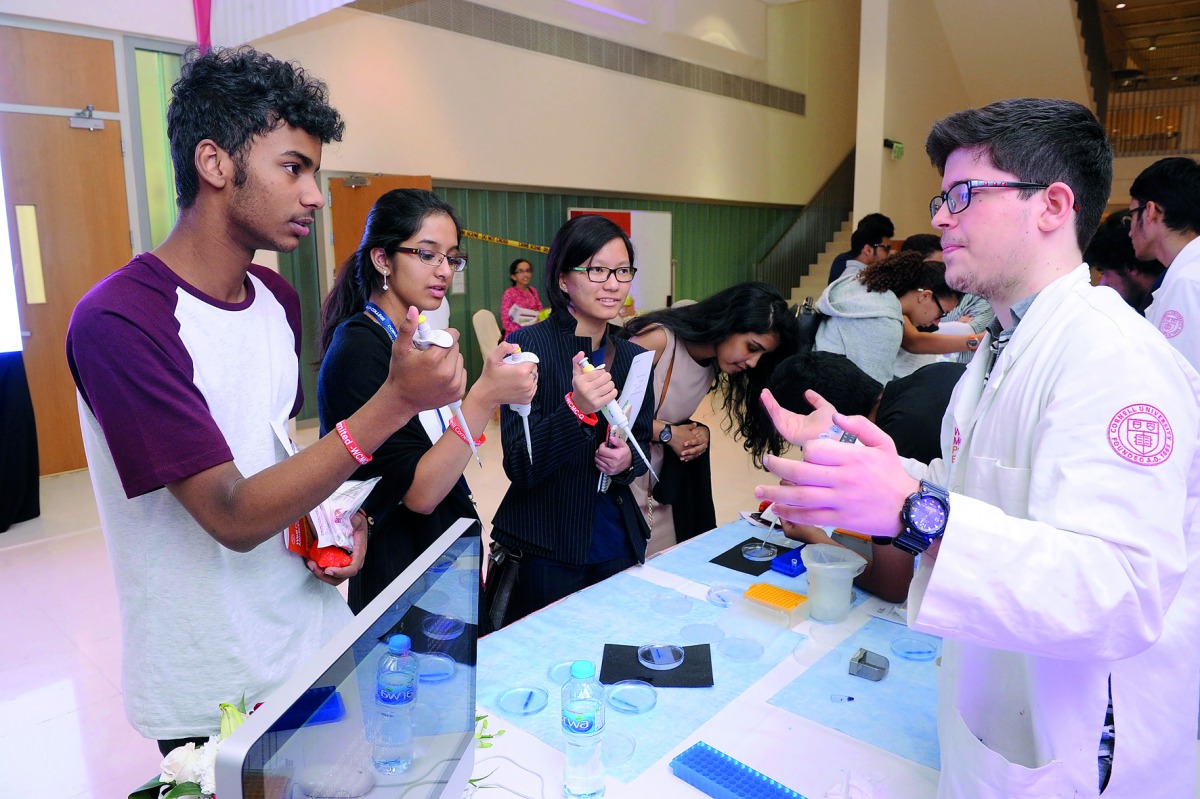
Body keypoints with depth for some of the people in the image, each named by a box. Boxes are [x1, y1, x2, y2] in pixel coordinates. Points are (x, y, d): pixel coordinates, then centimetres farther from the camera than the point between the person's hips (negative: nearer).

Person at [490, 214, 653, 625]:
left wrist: (627, 459, -10)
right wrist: (576, 407, -33)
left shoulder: (632, 357, 2)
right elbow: (520, 467, -18)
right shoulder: (528, 345, -14)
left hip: (616, 546, 5)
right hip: (545, 550, -4)